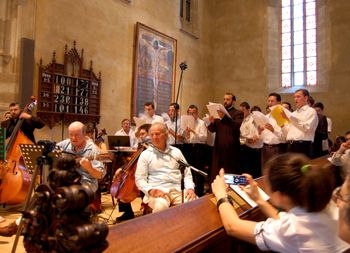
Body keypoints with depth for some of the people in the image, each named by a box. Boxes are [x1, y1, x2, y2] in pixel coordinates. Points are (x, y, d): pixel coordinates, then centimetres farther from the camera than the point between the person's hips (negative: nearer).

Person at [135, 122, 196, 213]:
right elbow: (139, 179, 3)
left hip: (178, 189, 3)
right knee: (160, 206, -37)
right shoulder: (145, 154, 8)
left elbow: (187, 173, 17)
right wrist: (150, 190, -16)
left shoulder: (176, 151, 16)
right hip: (157, 191, -2)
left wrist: (190, 188, -2)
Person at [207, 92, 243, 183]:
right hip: (218, 147, 5)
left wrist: (225, 117, -30)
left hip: (231, 148, -4)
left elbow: (237, 125, -17)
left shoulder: (238, 113, 3)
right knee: (215, 173, 4)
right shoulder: (219, 112, 17)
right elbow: (212, 129, 11)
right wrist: (212, 122, -11)